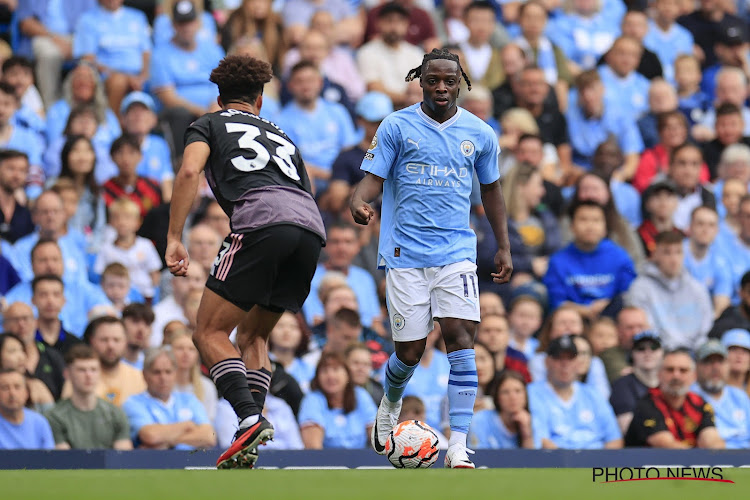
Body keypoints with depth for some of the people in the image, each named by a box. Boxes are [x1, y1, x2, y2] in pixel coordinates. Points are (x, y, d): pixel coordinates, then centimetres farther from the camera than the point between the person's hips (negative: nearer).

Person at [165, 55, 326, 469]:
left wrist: (174, 240, -2)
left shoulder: (209, 125, 21)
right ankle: (248, 450, 7)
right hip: (312, 229, 6)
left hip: (260, 221, -6)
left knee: (210, 333, 1)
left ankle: (250, 419, -22)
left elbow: (189, 172, 2)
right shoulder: (281, 137, 37)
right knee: (252, 335, 20)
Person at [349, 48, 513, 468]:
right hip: (405, 253, -1)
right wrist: (360, 202, -25)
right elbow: (374, 178, -1)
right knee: (410, 351, 0)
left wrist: (504, 247, 16)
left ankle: (459, 447, -17)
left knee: (461, 339, -15)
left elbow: (491, 189, 19)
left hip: (456, 251, 1)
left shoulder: (479, 134, 8)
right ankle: (390, 406, 36)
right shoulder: (396, 127, 1)